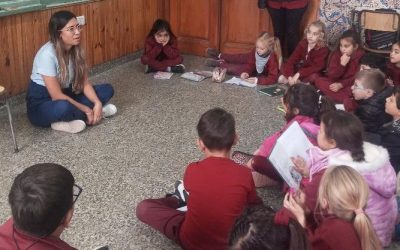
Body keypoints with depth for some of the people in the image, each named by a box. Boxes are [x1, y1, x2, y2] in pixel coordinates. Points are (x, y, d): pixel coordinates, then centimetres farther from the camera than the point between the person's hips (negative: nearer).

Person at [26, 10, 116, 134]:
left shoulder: (75, 49, -5)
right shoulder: (47, 54, -26)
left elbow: (85, 83, -2)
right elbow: (57, 96, -26)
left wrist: (97, 103, -20)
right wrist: (86, 110, -21)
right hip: (40, 103, -8)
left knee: (107, 90, -4)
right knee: (64, 107, -42)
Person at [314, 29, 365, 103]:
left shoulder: (361, 57, -11)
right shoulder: (336, 53, -4)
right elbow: (331, 76, -9)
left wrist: (341, 85, -26)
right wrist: (342, 64, -25)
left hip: (351, 85, -3)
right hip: (336, 82, 4)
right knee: (318, 80, -23)